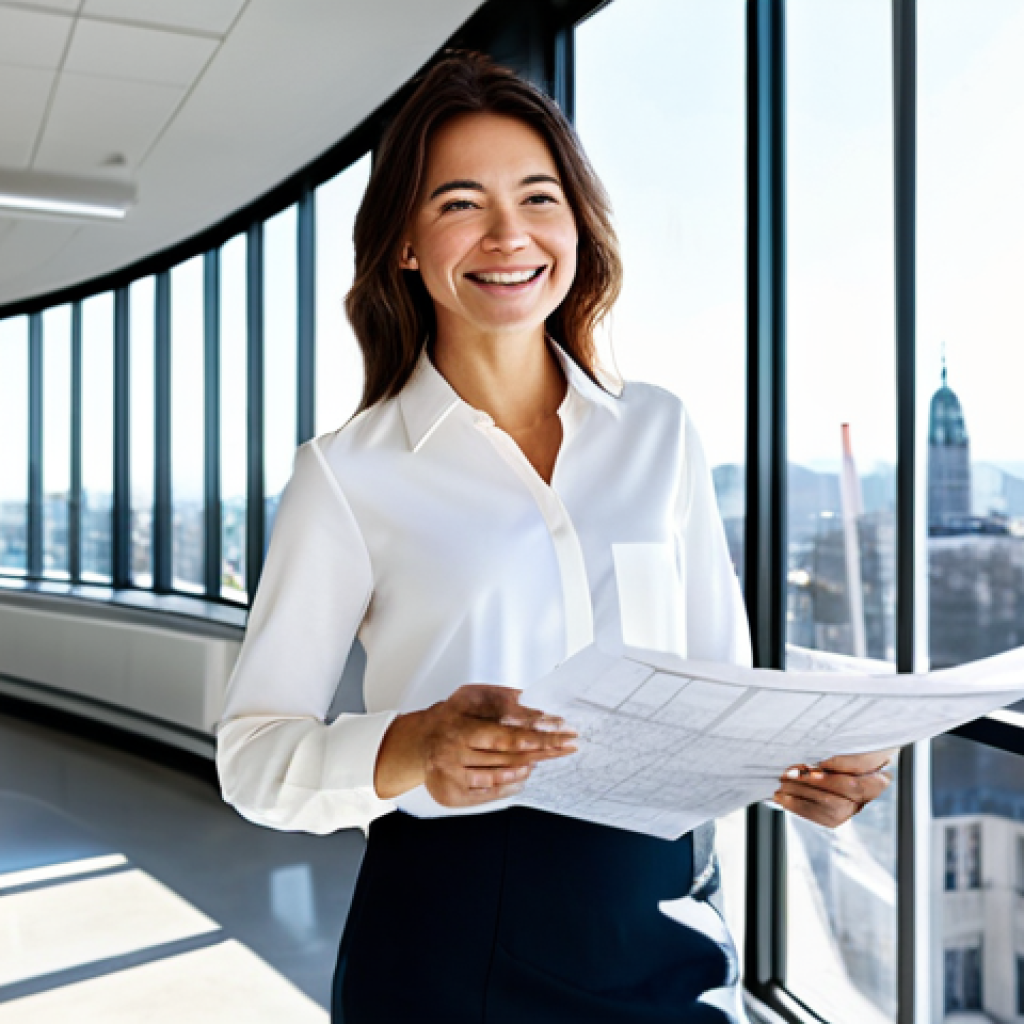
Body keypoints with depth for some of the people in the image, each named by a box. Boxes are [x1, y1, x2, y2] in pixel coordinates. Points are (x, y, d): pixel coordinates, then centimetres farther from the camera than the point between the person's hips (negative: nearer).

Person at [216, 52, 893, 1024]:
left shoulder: (660, 432, 4)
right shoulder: (347, 474, -6)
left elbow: (719, 680, 9)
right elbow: (252, 750, -6)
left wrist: (795, 765, -11)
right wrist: (408, 753, -25)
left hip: (664, 924, 3)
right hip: (446, 939, -2)